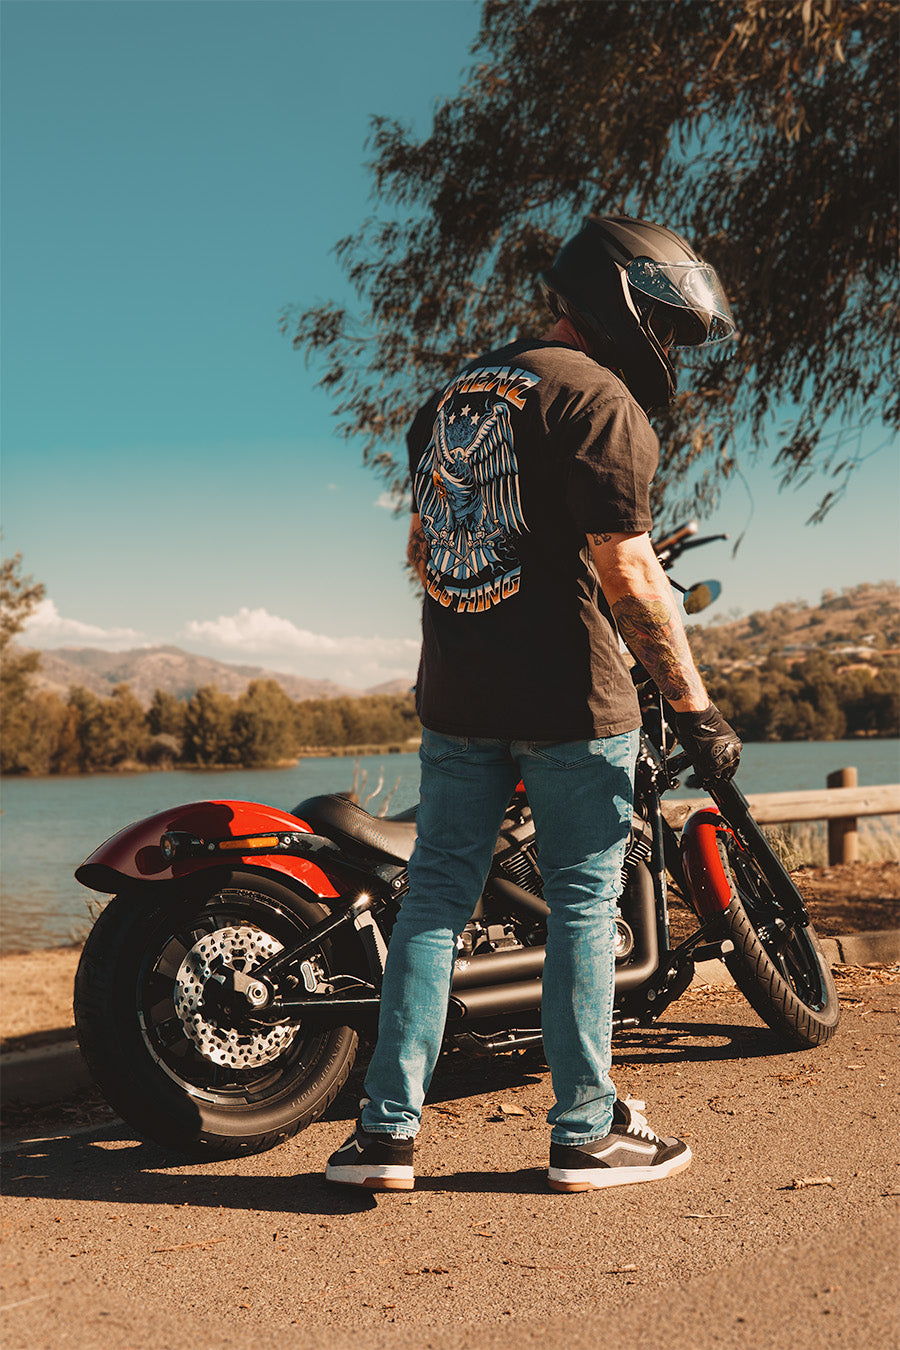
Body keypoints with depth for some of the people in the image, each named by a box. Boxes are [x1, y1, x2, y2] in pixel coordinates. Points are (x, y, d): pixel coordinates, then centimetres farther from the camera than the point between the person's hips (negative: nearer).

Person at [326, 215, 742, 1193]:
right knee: (582, 904, 3)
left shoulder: (450, 399, 16)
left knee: (437, 897, 9)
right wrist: (693, 704, -12)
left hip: (454, 698, 7)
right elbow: (625, 571, -16)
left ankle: (385, 1129, 10)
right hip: (568, 700, -7)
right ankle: (586, 1133, 12)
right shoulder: (597, 397, -9)